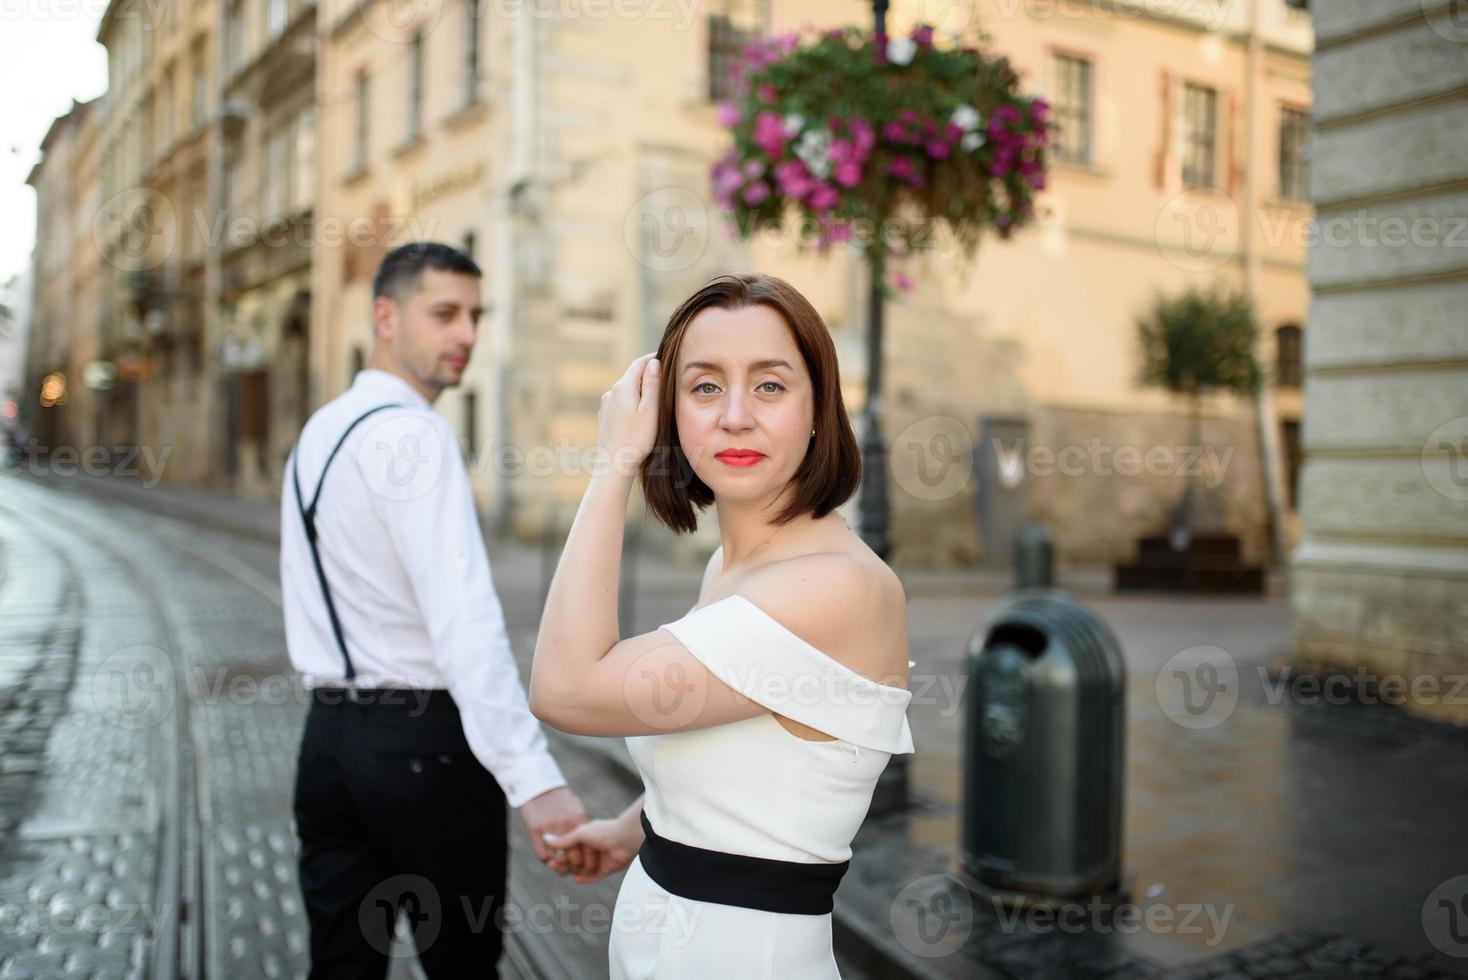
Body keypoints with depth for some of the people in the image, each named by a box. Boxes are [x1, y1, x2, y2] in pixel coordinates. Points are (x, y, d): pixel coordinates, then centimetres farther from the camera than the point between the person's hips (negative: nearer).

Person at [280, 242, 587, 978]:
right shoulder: (413, 435, -16)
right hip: (426, 741, -8)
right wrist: (533, 777, -31)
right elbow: (462, 614, -27)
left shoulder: (318, 432, 12)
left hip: (330, 733, 8)